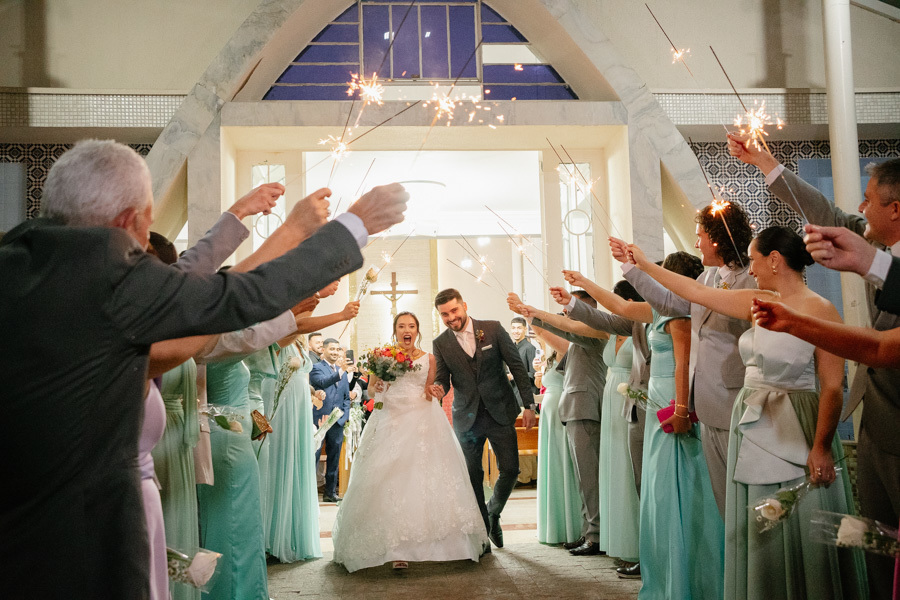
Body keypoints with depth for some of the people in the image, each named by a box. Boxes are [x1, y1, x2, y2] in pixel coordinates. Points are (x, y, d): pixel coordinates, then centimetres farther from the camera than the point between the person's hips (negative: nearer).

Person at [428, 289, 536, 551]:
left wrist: (529, 404, -3)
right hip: (467, 418, 1)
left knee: (510, 469, -1)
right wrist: (438, 388, -20)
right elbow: (442, 379, 6)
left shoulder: (493, 329, -3)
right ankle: (482, 533, 17)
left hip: (500, 412, 0)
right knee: (472, 477, 1)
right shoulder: (441, 344, 0)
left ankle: (493, 512, 28)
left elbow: (517, 366, 0)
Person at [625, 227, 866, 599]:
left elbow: (832, 388, -15)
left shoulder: (819, 310, -12)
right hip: (752, 426, 7)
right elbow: (697, 292, 13)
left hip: (794, 431, -6)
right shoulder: (758, 302, 7)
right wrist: (645, 265, 17)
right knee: (758, 535, 13)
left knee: (799, 535, 2)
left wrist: (821, 447, -18)